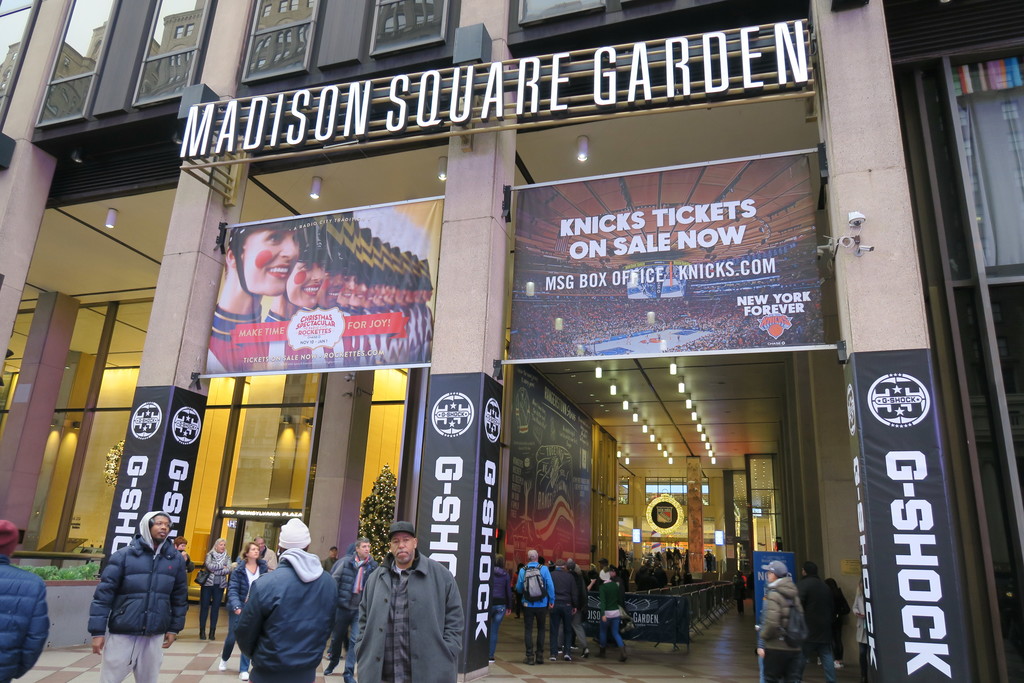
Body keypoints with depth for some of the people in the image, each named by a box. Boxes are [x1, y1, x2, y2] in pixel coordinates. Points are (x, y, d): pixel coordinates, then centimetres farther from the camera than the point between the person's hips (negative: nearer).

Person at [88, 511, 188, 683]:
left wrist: (174, 628, 8)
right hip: (121, 633, -3)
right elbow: (104, 594, -6)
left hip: (155, 636, 3)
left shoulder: (176, 559, 3)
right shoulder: (124, 555, -6)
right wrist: (97, 631, -9)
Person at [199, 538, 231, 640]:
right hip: (207, 584, -2)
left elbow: (229, 570, -10)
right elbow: (209, 566, -17)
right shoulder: (210, 555, 0)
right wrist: (222, 566, -10)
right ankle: (202, 631, 9)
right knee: (204, 606, 1)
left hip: (220, 585, 2)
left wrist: (215, 570, -14)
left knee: (216, 608, 4)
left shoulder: (227, 557, 5)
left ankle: (212, 631, 10)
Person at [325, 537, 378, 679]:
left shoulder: (373, 565, -3)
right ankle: (333, 661, 43)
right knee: (337, 637, 17)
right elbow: (334, 580, -6)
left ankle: (349, 673, 10)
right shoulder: (346, 561, -8)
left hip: (360, 609, 0)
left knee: (355, 640, -3)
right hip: (343, 606, 0)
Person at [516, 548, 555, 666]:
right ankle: (540, 656, 14)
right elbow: (550, 586, -10)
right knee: (541, 629, 14)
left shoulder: (523, 570, -5)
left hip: (528, 605, 0)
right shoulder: (544, 569, -7)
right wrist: (551, 600, 0)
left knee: (528, 630, 7)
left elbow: (518, 588, 1)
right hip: (542, 604, 0)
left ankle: (530, 656, 5)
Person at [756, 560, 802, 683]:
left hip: (775, 647, -6)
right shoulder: (794, 594, 9)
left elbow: (771, 622, -22)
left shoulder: (773, 595, -14)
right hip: (794, 647, 6)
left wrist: (762, 636, -7)